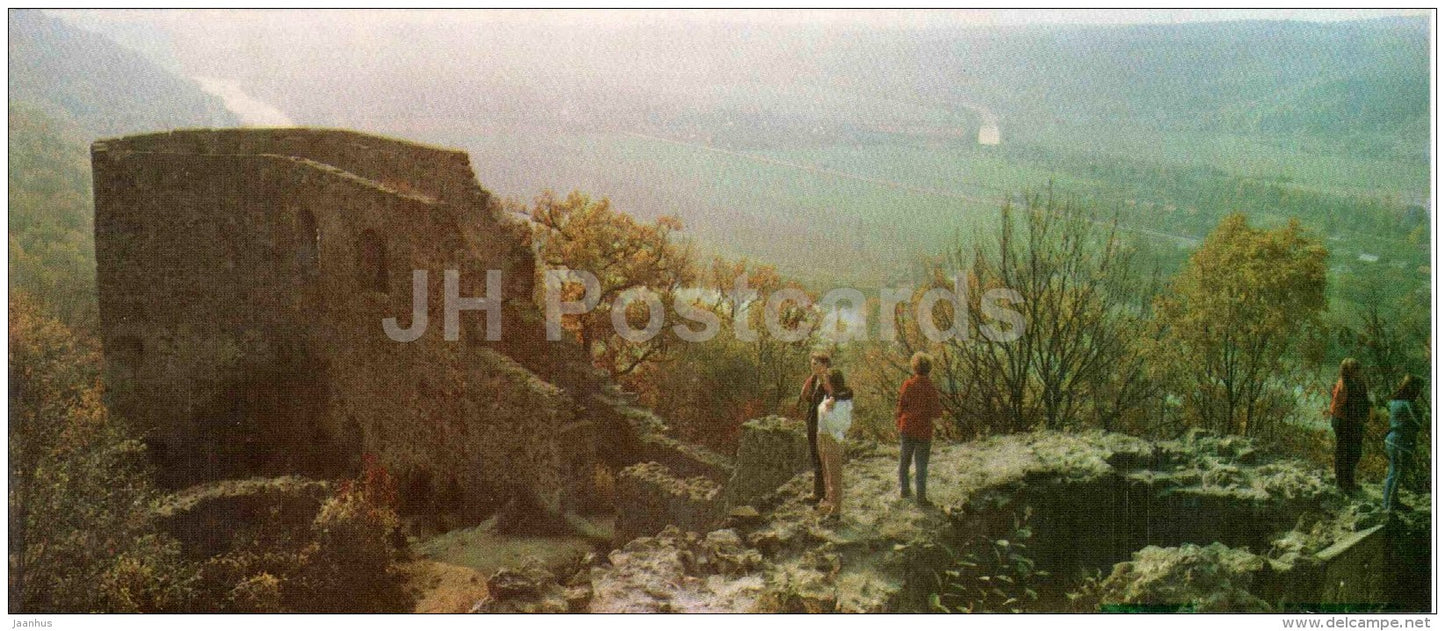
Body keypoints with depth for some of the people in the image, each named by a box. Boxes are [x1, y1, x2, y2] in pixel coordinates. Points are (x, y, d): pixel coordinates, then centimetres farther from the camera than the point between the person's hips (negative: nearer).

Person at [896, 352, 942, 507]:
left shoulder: (907, 385, -8)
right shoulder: (931, 389, -15)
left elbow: (900, 408, -2)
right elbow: (935, 413, -14)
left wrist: (899, 425, 12)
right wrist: (940, 408, 9)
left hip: (907, 429, 2)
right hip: (923, 431, -2)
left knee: (904, 460, 19)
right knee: (921, 465, 6)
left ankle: (903, 490, 28)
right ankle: (921, 497, 9)